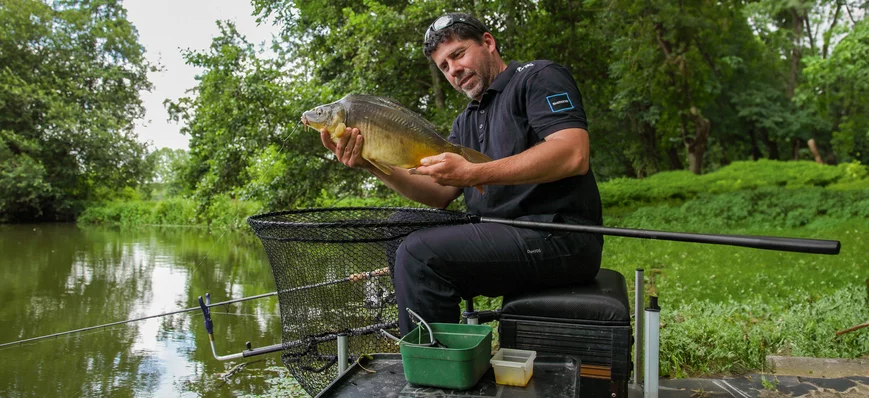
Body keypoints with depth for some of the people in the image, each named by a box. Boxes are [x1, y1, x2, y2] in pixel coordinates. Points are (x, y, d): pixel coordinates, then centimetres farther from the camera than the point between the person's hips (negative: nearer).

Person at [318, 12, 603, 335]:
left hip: (559, 236, -8)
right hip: (503, 234, 8)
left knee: (420, 254, -23)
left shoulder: (539, 77, -1)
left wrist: (473, 173, -22)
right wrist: (373, 165, -6)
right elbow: (439, 193, 9)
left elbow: (573, 155, -19)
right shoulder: (467, 122, 21)